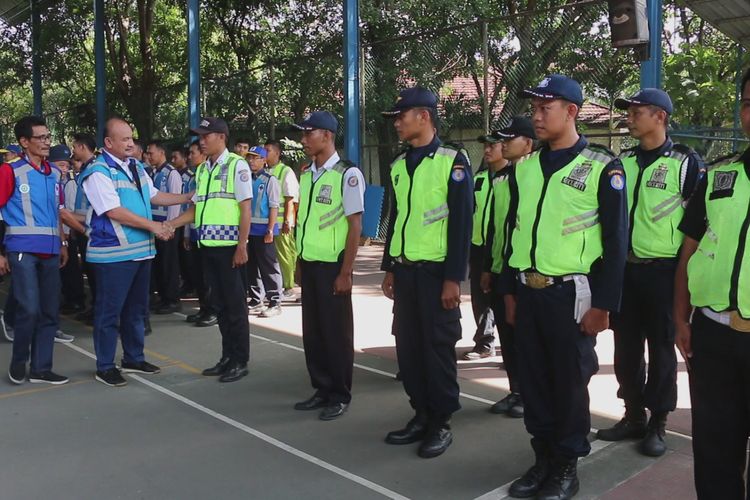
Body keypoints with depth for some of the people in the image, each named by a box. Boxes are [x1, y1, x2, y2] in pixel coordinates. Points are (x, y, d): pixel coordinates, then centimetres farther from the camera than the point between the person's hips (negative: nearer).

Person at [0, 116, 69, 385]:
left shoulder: (54, 173, 13)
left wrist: (62, 244, 19)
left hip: (50, 251, 6)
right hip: (22, 251, -6)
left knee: (50, 312, 7)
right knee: (29, 309, -11)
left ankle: (41, 368, 17)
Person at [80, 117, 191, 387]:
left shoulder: (135, 166, 11)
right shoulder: (98, 172, -14)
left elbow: (154, 195, 19)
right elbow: (114, 211, -20)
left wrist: (190, 197, 12)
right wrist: (153, 226, -17)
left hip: (141, 249, 8)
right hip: (113, 253, -8)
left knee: (137, 308, 17)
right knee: (109, 311, 2)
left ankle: (134, 359, 31)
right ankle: (105, 367, 15)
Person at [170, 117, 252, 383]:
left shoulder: (237, 165, -7)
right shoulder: (201, 169, 13)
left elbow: (245, 209, -10)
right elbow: (196, 209, 16)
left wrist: (241, 246, -15)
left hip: (229, 245, -7)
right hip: (208, 245, 7)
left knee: (235, 304, 2)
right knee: (219, 303, 14)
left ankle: (240, 361, 14)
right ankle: (227, 357, 26)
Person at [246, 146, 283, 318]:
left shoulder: (270, 180, -6)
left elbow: (274, 207, -10)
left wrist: (270, 230, -15)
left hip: (263, 229, -6)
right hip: (248, 228, 7)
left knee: (269, 267, -3)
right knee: (251, 266, 12)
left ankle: (274, 303, 4)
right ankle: (255, 301, 22)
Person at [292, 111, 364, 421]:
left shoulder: (347, 174, -11)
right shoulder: (306, 175, 10)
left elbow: (355, 226, -13)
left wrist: (346, 272, -14)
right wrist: (299, 261, 12)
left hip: (332, 265, -7)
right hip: (309, 265, 7)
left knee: (336, 331, 5)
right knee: (312, 330, 13)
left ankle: (340, 396, 20)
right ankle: (322, 390, 29)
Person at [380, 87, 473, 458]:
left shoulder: (453, 160, -8)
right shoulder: (398, 164, 11)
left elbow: (462, 222, -11)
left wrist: (453, 278, -14)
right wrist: (389, 269, 13)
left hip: (435, 272, -6)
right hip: (404, 271, 6)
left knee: (437, 347, 3)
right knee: (408, 346, 10)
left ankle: (441, 424, 17)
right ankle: (421, 416, 25)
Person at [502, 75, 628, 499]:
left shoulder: (603, 168, -7)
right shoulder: (525, 168, 9)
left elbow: (616, 242, -8)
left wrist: (603, 304, -10)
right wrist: (510, 290, 13)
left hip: (571, 296, -5)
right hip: (527, 292, 5)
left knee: (570, 383, 7)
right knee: (534, 380, 12)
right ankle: (544, 458, 29)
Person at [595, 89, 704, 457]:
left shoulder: (685, 162, -5)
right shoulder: (623, 161, 9)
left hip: (664, 271, -5)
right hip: (624, 268, 5)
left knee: (661, 349, 5)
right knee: (626, 347, 11)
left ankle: (657, 424, 19)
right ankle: (633, 416, 26)